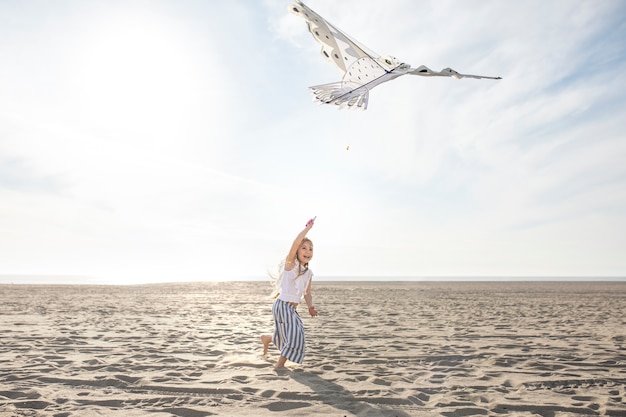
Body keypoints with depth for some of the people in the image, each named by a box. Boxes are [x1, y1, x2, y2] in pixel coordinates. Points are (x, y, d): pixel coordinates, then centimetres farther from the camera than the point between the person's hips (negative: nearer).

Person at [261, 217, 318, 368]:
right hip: (282, 304, -7)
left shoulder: (309, 273, 9)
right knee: (293, 333, -15)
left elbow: (307, 293, 13)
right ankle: (281, 362, 5)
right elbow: (296, 242, -26)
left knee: (290, 336, 13)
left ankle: (267, 338, 42)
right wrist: (308, 228, -21)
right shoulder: (290, 263, -9)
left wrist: (310, 306, -5)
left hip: (293, 308, 7)